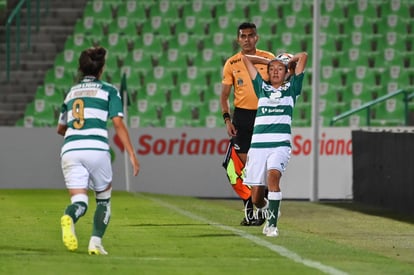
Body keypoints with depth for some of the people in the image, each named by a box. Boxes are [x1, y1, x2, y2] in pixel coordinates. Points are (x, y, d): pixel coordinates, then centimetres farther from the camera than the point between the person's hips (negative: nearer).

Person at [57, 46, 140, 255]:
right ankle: (96, 242, 1)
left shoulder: (71, 92, 22)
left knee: (79, 201, -2)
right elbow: (118, 124, -1)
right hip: (96, 149, -3)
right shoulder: (109, 91, 9)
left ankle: (69, 218, -38)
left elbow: (60, 129, 32)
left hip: (70, 149, 3)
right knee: (104, 198, 18)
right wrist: (132, 155, -1)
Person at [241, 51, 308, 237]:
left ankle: (272, 224, -26)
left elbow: (303, 56, 13)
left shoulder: (291, 88, 16)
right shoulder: (262, 87, 20)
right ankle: (271, 212, 32)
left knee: (273, 174, -30)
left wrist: (289, 61, 29)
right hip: (258, 143, 2)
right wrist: (269, 61, 30)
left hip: (280, 143, -2)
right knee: (256, 199, -2)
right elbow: (246, 59, 24)